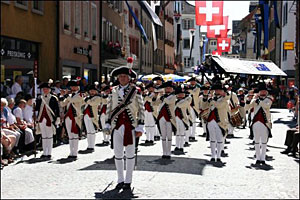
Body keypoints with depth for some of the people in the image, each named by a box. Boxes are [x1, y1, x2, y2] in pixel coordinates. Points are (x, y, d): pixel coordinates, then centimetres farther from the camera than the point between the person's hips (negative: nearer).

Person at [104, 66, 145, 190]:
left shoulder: (135, 91, 1)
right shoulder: (113, 91, 9)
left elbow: (141, 110, 0)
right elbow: (109, 109, 13)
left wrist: (140, 127, -6)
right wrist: (107, 125, 6)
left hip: (130, 126, -3)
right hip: (116, 126, 3)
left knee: (130, 154, 3)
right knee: (117, 154, 6)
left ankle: (128, 181, 12)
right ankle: (120, 180, 18)